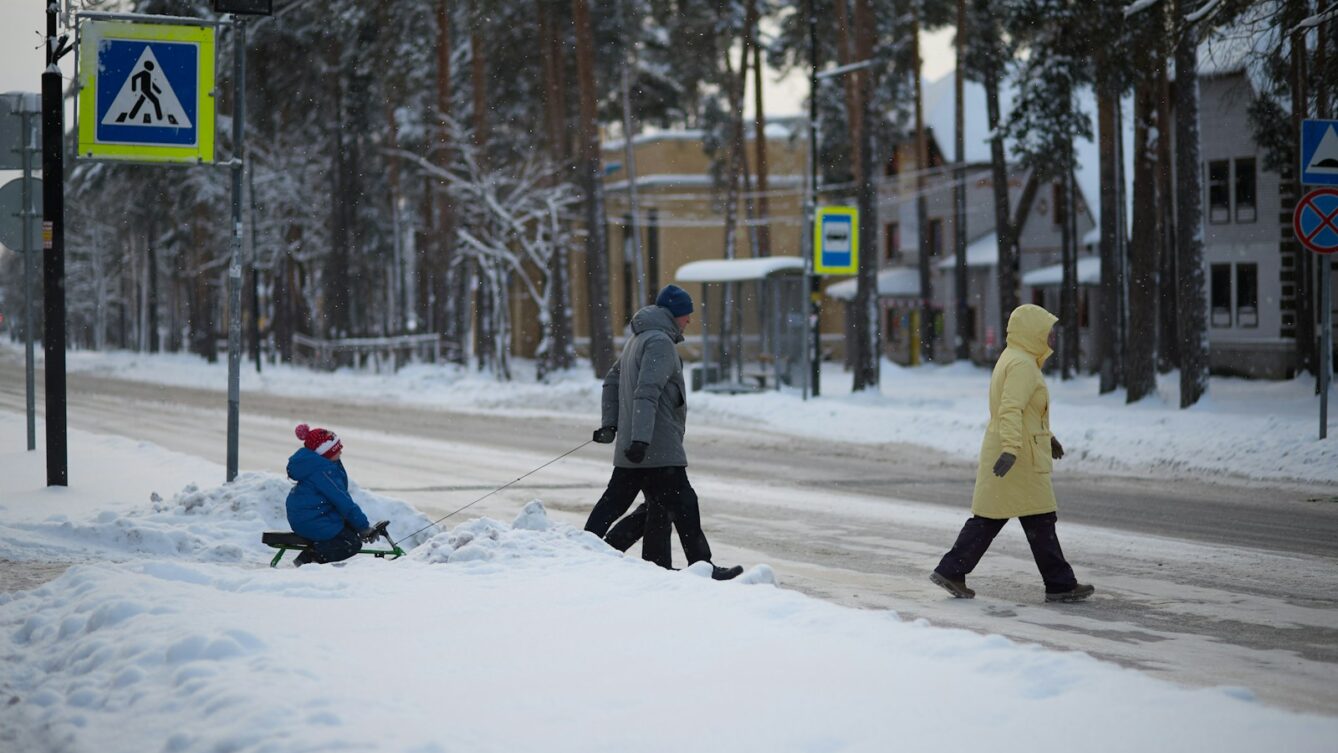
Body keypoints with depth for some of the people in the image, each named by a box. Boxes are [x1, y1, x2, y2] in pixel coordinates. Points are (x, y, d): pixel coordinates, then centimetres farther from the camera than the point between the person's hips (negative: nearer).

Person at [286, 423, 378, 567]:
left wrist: (360, 523, 9)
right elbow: (342, 501, -22)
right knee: (353, 543, -11)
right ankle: (309, 558, -11)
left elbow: (341, 497, 14)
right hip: (310, 521, -11)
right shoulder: (322, 471, -22)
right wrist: (364, 526, -17)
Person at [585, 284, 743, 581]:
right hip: (659, 448, -10)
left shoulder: (637, 339, 20)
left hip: (634, 446, 10)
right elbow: (646, 392, -23)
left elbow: (612, 380, 27)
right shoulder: (660, 342, -13)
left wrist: (610, 423, 26)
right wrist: (641, 439, -29)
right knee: (683, 505, -5)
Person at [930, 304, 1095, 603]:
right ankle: (1060, 584, 6)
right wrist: (1011, 448, -38)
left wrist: (1046, 436, 33)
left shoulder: (1012, 358, 16)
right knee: (1040, 520, -2)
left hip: (1000, 454, 10)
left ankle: (950, 571, 8)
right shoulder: (1022, 364, -16)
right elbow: (1011, 409, -28)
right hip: (1022, 458, -10)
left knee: (989, 517, 10)